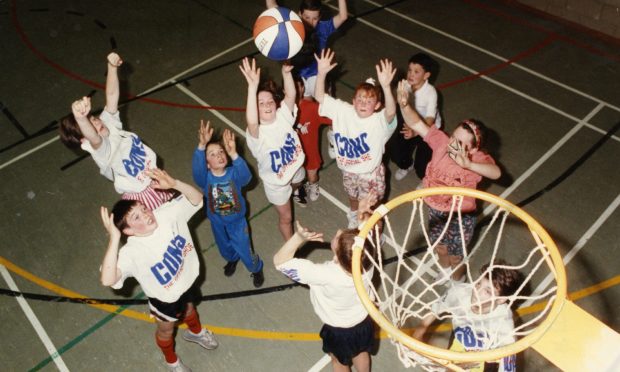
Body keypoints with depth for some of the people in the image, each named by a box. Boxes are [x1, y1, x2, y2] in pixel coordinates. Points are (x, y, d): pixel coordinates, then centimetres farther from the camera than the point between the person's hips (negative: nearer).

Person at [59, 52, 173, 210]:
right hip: (142, 195, -7)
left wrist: (112, 67, -30)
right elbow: (94, 138, -56)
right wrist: (80, 118, -77)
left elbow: (111, 95, -16)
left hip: (154, 176, 8)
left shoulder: (108, 123, -10)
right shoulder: (102, 152, -33)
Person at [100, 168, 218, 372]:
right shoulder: (132, 252, -40)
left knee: (189, 307, 37)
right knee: (166, 330, 27)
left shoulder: (166, 214, -26)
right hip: (165, 298, -4)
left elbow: (197, 199, -21)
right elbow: (108, 280, -54)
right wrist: (114, 238, -59)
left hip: (188, 279, 4)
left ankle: (195, 332, 73)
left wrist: (174, 184, -40)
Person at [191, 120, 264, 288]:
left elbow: (246, 176, -48)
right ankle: (232, 259, 63)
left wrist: (234, 154, -65)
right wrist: (202, 146, -65)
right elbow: (196, 168, -46)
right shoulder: (205, 178, -25)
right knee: (225, 248, 27)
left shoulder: (234, 174, -26)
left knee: (244, 250, 6)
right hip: (217, 222, 2)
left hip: (237, 220, -2)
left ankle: (256, 269, 40)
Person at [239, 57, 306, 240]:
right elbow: (251, 121, -61)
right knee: (286, 217, 15)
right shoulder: (256, 132, -36)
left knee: (298, 184, 41)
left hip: (295, 167, 5)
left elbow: (290, 95, -39)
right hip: (276, 181, -5)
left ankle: (295, 192, 81)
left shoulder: (283, 116, -22)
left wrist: (286, 72, -59)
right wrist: (253, 87, -71)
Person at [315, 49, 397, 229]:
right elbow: (320, 97, -20)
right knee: (353, 197, 35)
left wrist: (386, 86, -69)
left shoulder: (380, 121, -29)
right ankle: (354, 215, 68)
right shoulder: (344, 111, -17)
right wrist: (322, 73, -36)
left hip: (371, 173, -4)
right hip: (349, 171, 4)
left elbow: (391, 112, -52)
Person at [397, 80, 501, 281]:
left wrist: (467, 164, -69)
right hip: (436, 211, 4)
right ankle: (444, 272, 64)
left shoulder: (478, 158, -32)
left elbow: (496, 172, -52)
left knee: (455, 258, 22)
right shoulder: (442, 142, -22)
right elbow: (417, 124, -25)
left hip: (461, 217, -4)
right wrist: (404, 105, -44)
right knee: (440, 248, 31)